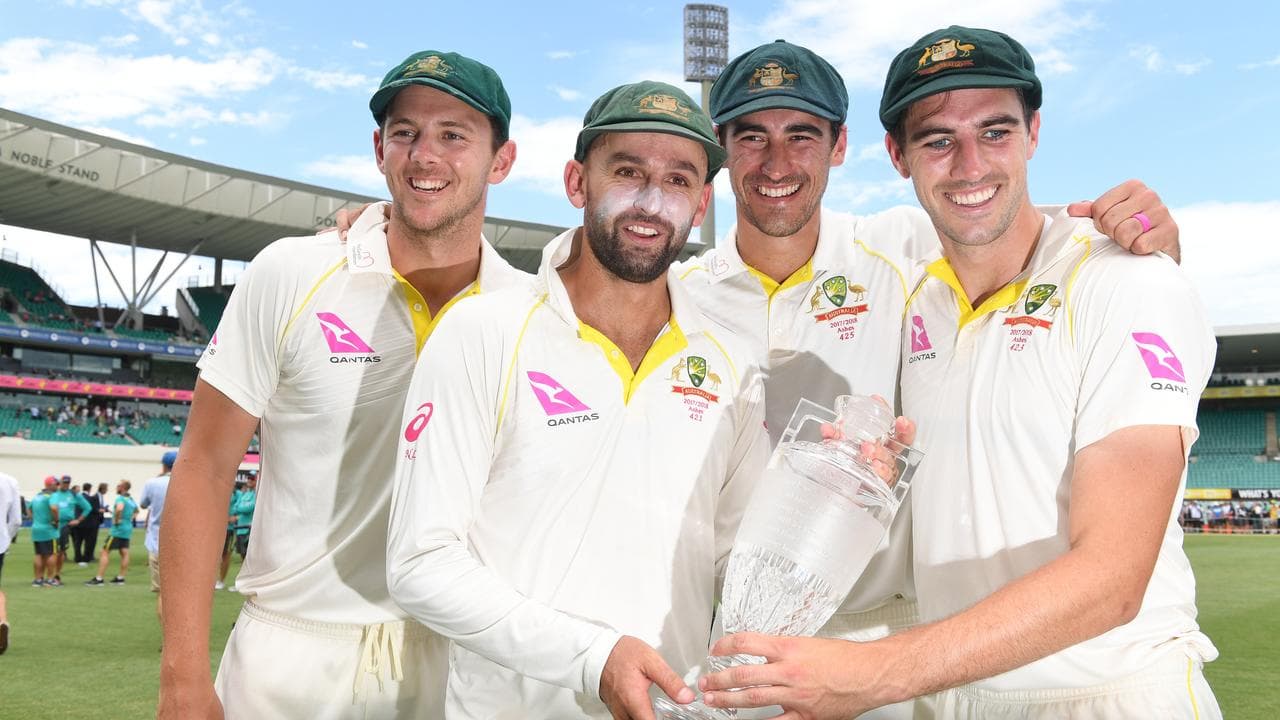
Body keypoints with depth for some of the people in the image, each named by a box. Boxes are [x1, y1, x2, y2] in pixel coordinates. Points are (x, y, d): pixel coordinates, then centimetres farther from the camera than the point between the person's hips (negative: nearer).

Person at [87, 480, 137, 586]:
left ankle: (99, 578, -5)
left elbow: (119, 508, -35)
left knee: (105, 552, -4)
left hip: (118, 529, -9)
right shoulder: (131, 499, 14)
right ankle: (120, 578, 11)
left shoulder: (120, 498, -13)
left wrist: (116, 520, -22)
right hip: (128, 530, 9)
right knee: (124, 553, 8)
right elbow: (136, 510, 34)